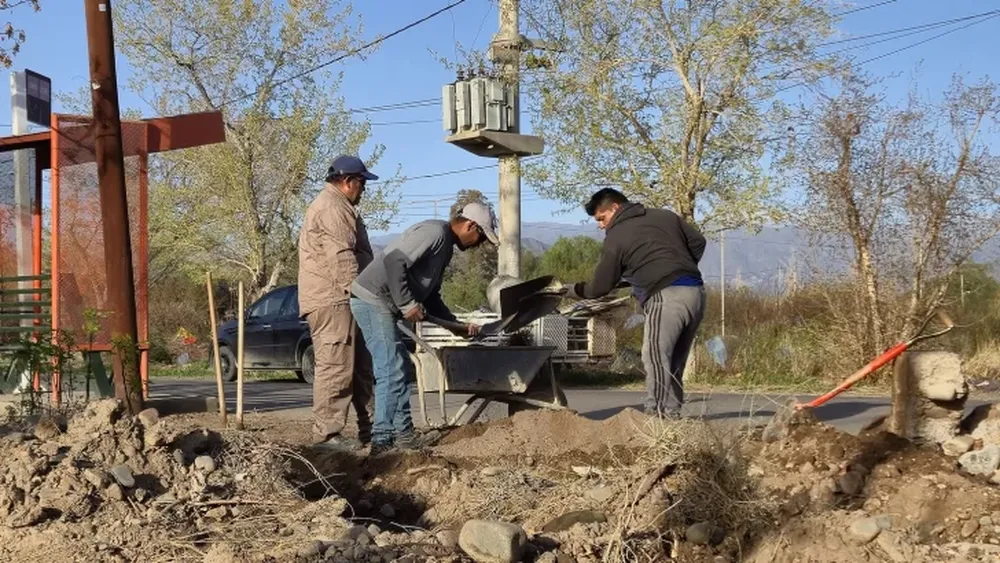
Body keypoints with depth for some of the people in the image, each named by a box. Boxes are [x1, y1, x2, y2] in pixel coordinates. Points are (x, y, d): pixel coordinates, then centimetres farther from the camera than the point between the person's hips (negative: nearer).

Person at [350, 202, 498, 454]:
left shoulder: (446, 247, 18)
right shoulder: (434, 232, -14)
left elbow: (431, 296, 23)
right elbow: (393, 261, -25)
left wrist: (458, 326, 15)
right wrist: (407, 304, -21)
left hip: (382, 305, 11)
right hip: (372, 299, -11)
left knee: (401, 369, 13)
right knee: (392, 371, -10)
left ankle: (402, 433, 17)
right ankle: (383, 439, -7)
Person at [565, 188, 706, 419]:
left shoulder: (616, 237, 4)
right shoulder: (665, 216, 20)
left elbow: (601, 287, 7)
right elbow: (698, 241, 19)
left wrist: (574, 291, 25)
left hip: (667, 297, -8)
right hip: (696, 292, 8)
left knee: (655, 356, -9)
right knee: (675, 360, 12)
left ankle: (657, 414, -16)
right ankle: (671, 412, 11)